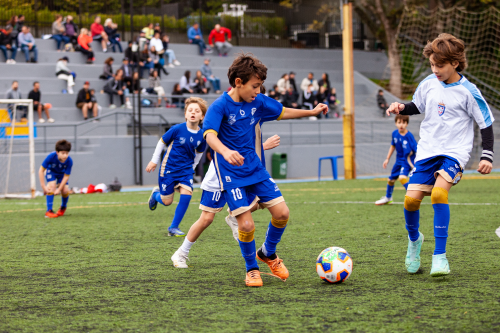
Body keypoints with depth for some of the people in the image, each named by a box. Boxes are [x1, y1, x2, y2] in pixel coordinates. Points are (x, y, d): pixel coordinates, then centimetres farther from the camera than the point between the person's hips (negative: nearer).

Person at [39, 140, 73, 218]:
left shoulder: (69, 161, -34)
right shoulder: (51, 157, -38)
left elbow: (66, 176, -23)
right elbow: (41, 170, -28)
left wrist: (59, 189, -29)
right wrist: (43, 186, -30)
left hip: (62, 174, 1)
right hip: (51, 171, -1)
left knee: (65, 190, -14)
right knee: (52, 185, -27)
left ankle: (63, 207, 19)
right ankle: (49, 211, -23)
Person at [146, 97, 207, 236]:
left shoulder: (201, 135, -7)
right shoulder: (177, 129, -17)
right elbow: (162, 142, -2)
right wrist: (154, 161, 3)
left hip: (186, 170, 3)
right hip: (169, 168, -3)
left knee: (186, 194, -17)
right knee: (167, 202, 3)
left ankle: (173, 227, -3)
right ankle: (156, 193, 42)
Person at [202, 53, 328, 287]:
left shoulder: (258, 102, 2)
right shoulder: (220, 106, -17)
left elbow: (281, 112, 20)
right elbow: (210, 135, -33)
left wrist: (312, 112, 20)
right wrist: (225, 152, -52)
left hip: (255, 168, 6)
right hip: (231, 174, -6)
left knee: (282, 213, -2)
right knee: (246, 225, -13)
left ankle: (268, 253, 26)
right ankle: (251, 269, 13)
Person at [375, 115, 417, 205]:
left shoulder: (409, 136, -23)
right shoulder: (395, 133, -5)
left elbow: (416, 150, -22)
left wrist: (416, 164, -27)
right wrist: (387, 159, 15)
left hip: (407, 161, -7)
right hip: (399, 160, 7)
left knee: (402, 177, -29)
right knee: (391, 179, 18)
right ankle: (388, 198, 44)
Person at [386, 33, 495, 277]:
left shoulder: (468, 92, -11)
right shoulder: (428, 84, 2)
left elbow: (486, 124, -3)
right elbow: (417, 107, 20)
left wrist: (487, 156, -9)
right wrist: (401, 108, -1)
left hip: (455, 152, -4)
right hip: (427, 150, 5)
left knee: (439, 193, -28)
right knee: (411, 199, -6)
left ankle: (439, 256, -20)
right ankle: (414, 239, 27)